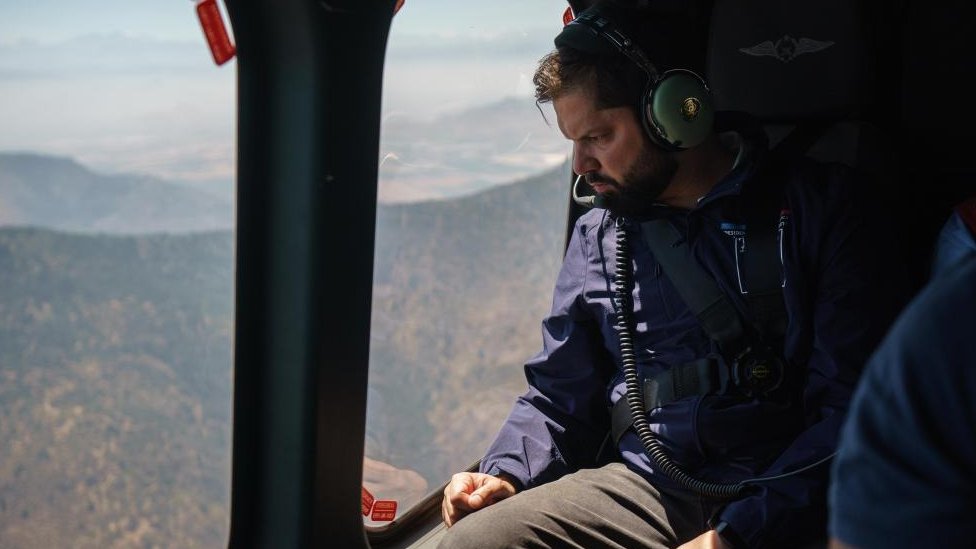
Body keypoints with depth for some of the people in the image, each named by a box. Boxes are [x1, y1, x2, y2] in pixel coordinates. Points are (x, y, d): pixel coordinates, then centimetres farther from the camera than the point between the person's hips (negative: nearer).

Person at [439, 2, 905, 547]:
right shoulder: (599, 235, 13)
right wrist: (506, 474, 1)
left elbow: (857, 408, -9)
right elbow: (557, 396, 21)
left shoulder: (816, 206, -2)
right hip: (644, 486, 4)